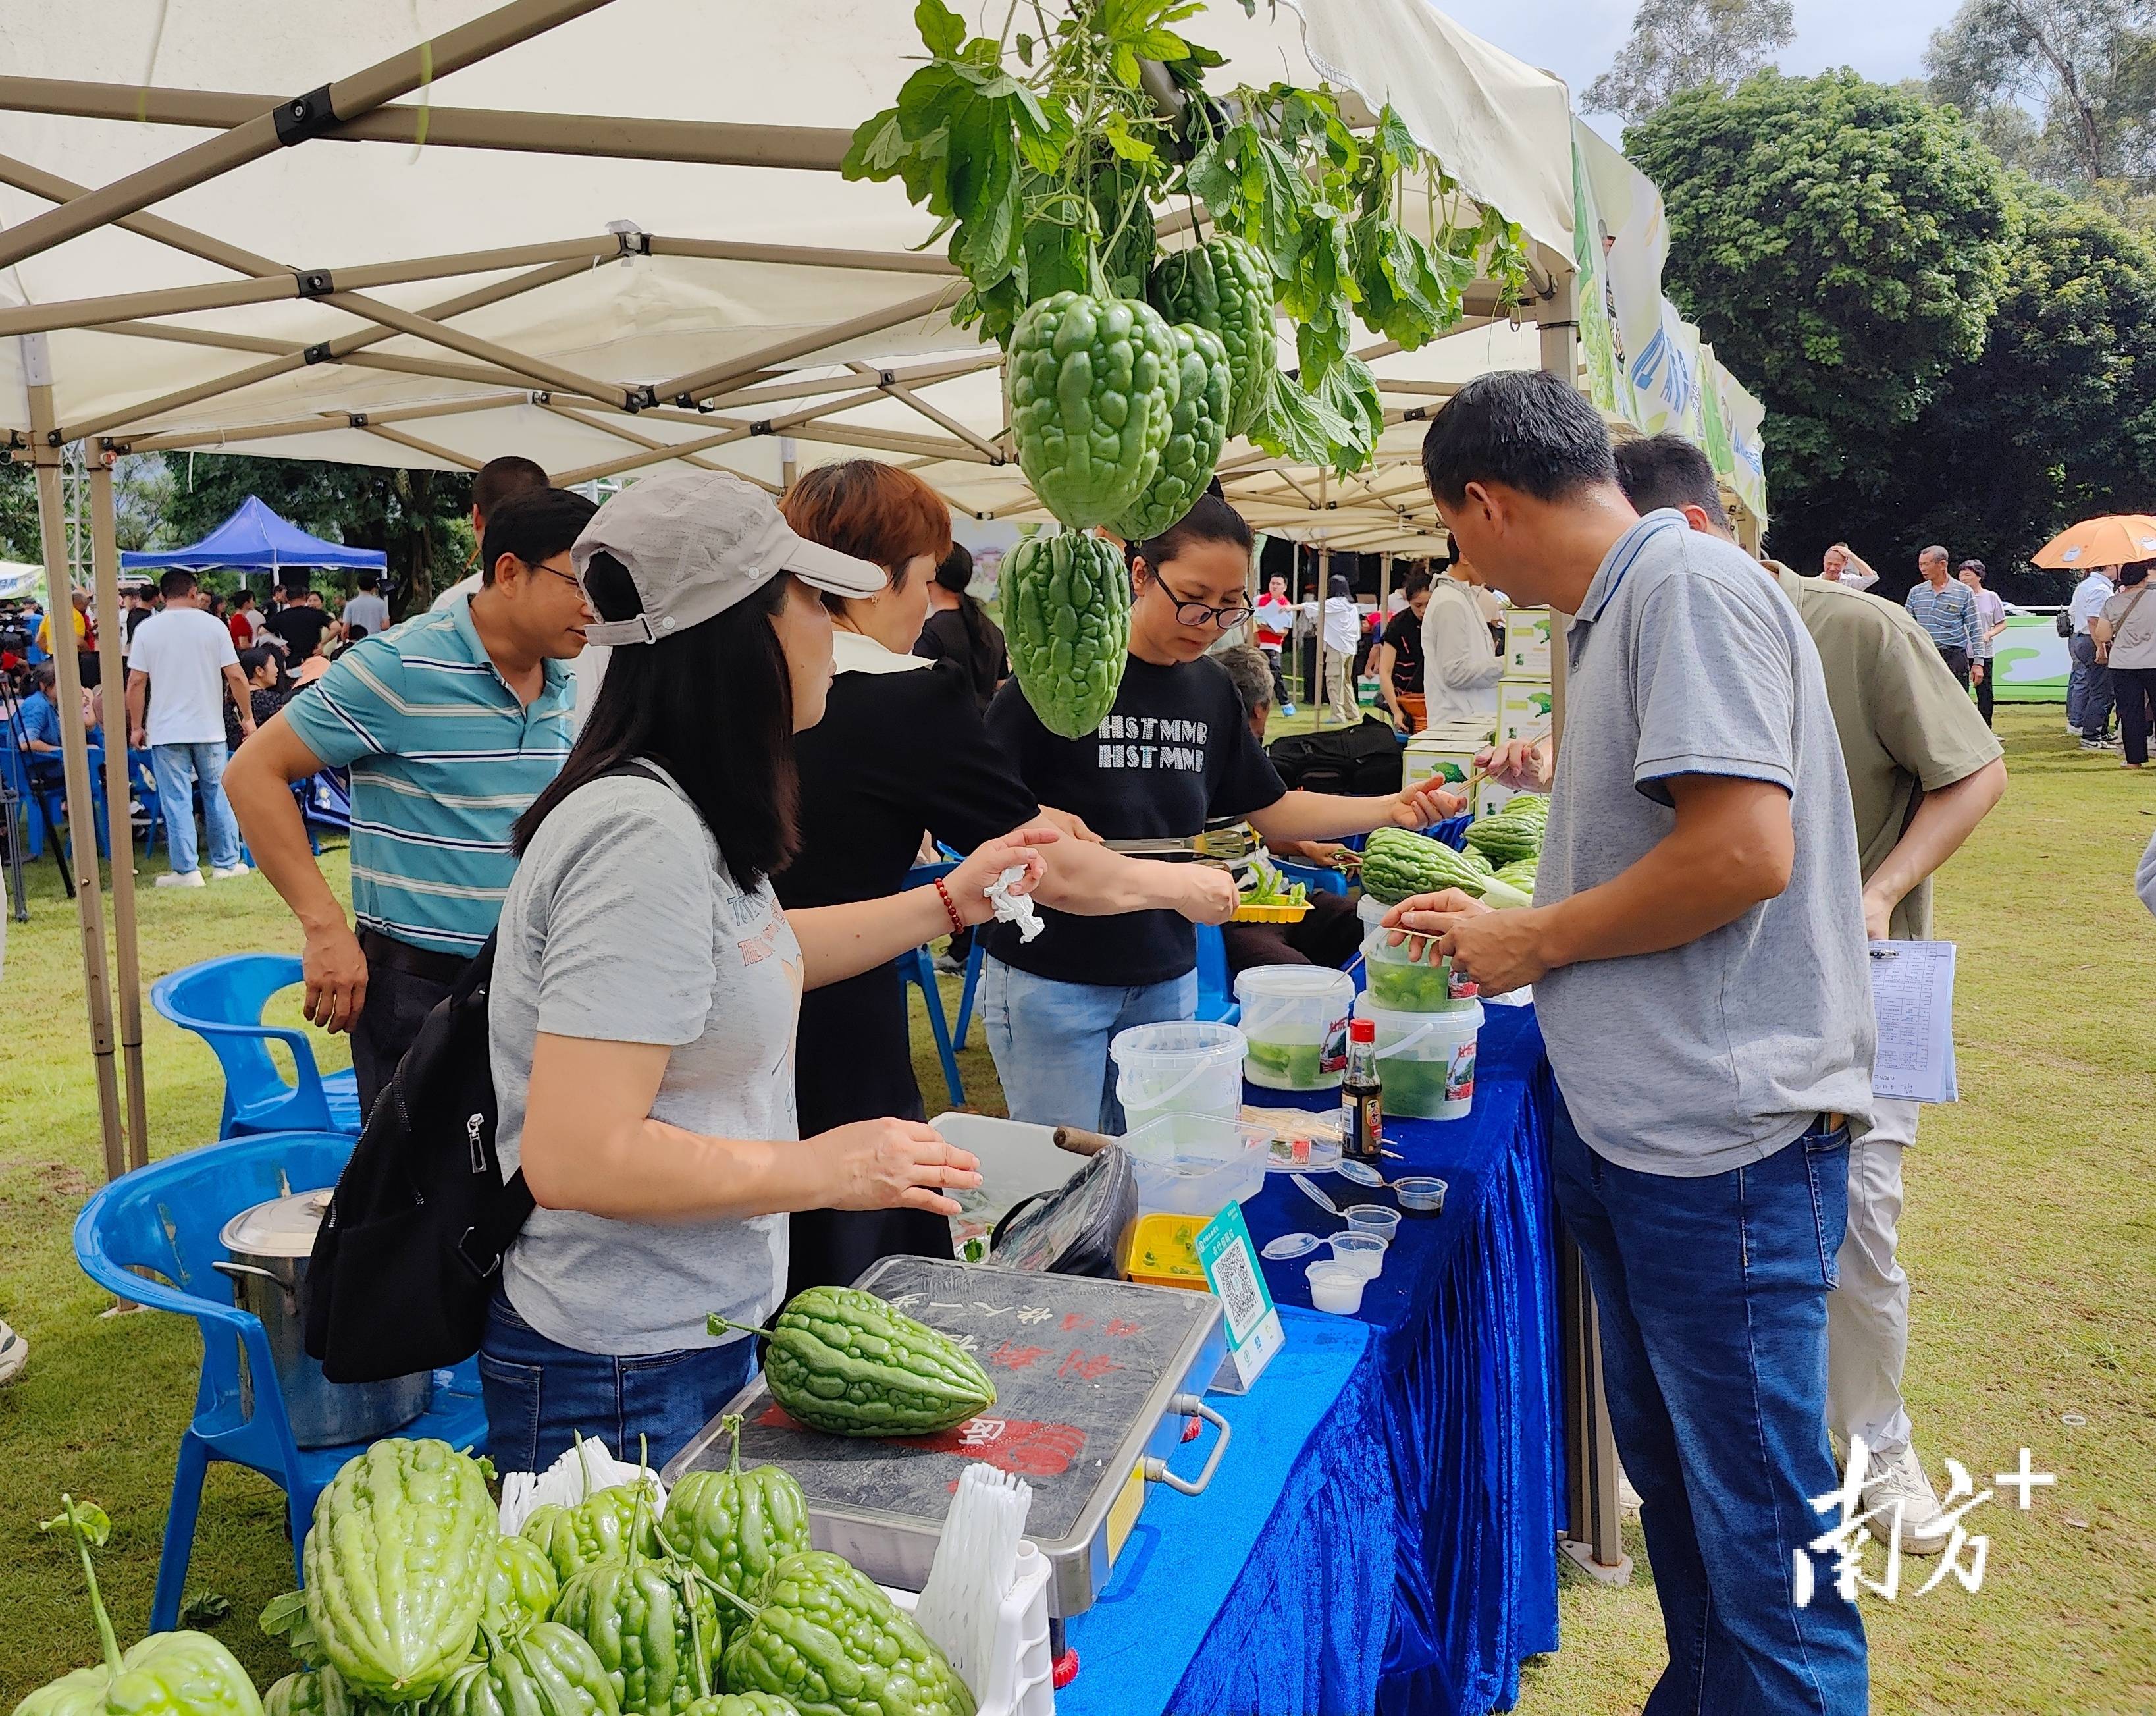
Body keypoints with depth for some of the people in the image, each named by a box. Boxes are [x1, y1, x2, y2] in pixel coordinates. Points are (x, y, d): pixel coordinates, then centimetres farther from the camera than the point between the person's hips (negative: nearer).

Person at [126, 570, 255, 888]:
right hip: (209, 728, 1)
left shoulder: (147, 629, -1)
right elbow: (235, 676, -3)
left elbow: (136, 682, -3)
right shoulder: (213, 625, -1)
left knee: (177, 800, 1)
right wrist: (248, 717, 7)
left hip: (166, 730, -1)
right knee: (219, 794, 11)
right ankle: (227, 862, 16)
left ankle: (186, 870, 1)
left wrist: (136, 726, 5)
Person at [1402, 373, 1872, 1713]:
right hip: (1629, 1124, 10)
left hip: (1723, 1134, -10)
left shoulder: (1692, 584, -14)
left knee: (1757, 1525, 3)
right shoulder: (1622, 610, 15)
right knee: (1671, 1475, 21)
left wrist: (1538, 941, -12)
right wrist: (1498, 923, 24)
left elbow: (1742, 852, -24)